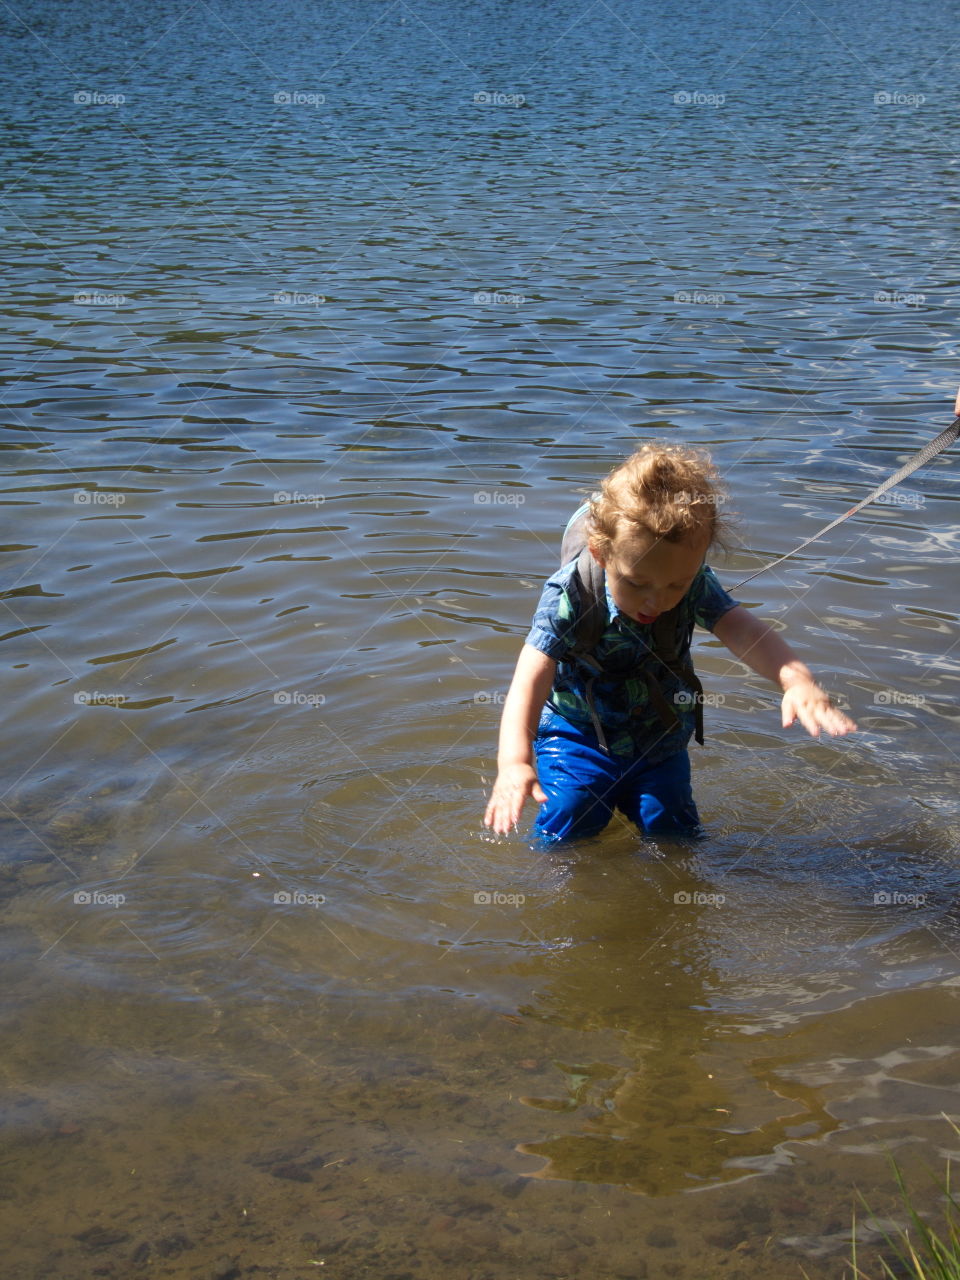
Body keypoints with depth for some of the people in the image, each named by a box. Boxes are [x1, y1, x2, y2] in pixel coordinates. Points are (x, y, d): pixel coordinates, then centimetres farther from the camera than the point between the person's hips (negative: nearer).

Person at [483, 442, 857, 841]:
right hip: (577, 734, -3)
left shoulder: (697, 587, -18)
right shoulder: (569, 596, -28)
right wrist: (514, 762, -54)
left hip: (660, 739, 3)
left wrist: (796, 679, -56)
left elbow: (746, 633, -33)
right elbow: (530, 680, -37)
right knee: (568, 824, -15)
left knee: (671, 831, -3)